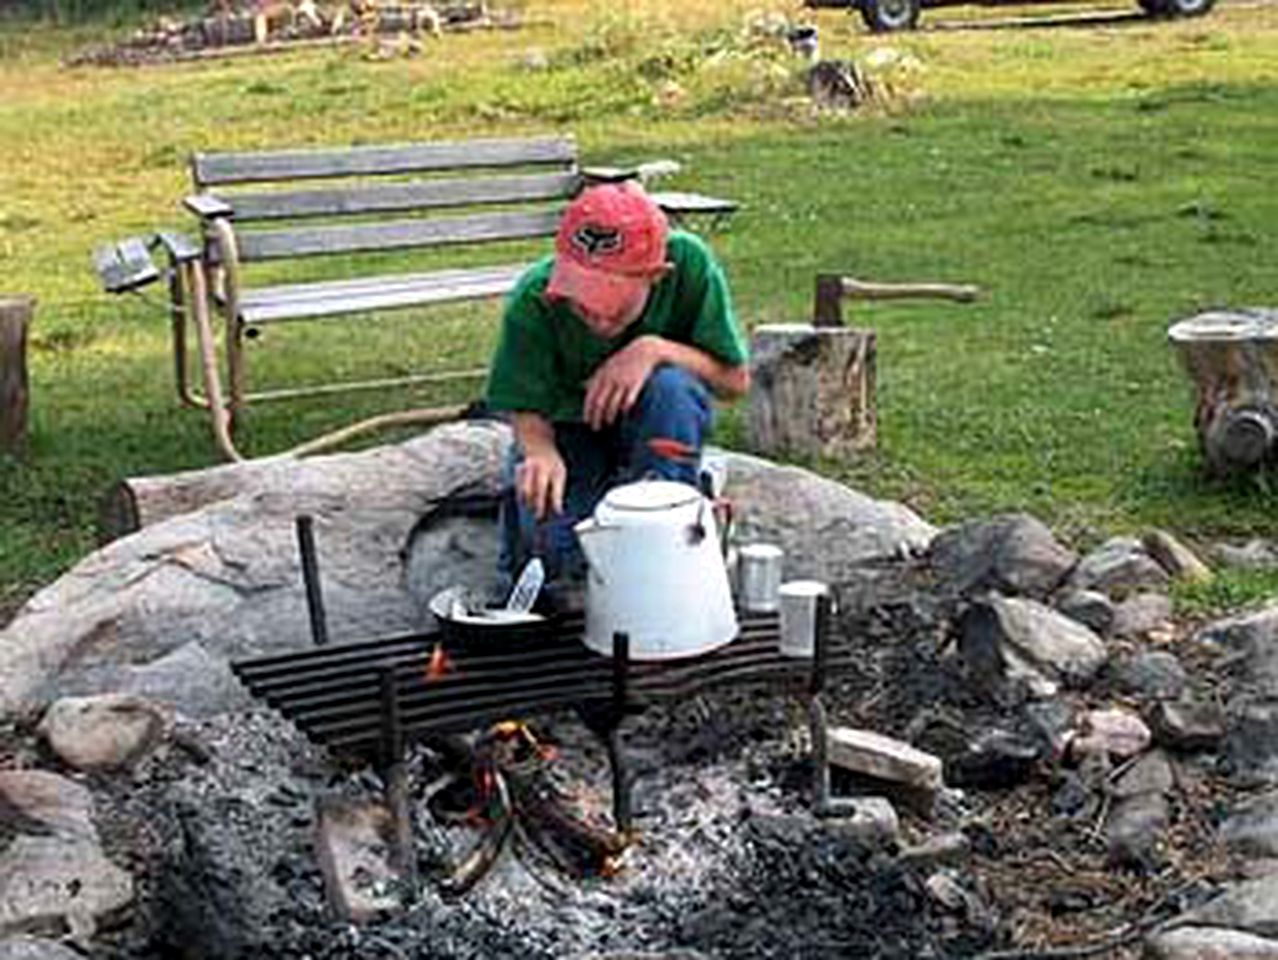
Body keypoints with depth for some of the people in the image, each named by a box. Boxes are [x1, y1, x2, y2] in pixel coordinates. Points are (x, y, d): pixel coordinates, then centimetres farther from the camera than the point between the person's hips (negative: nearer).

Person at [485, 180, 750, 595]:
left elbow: (735, 379, -20)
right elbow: (527, 413, -20)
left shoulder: (690, 263, -26)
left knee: (671, 386, -34)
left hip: (656, 423, 0)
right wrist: (541, 453, -44)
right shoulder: (533, 301, -26)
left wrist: (654, 350, -35)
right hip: (568, 425, 0)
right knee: (550, 553, -22)